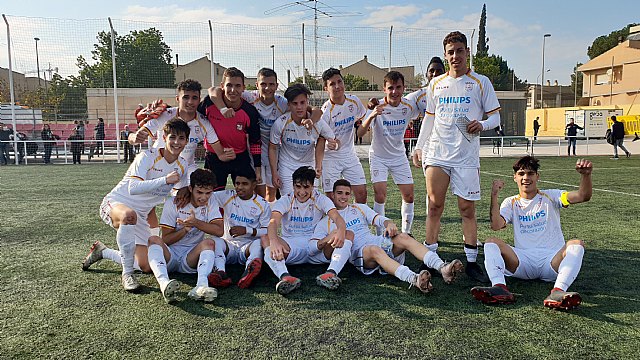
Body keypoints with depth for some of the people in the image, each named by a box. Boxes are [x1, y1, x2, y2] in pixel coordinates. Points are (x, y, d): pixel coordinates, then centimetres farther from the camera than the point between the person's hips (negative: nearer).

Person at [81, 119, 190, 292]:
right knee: (129, 215, -44)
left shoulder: (183, 166, 0)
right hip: (115, 203, -6)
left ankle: (102, 252, 27)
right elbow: (133, 188, -31)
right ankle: (127, 274, -27)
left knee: (146, 267, 1)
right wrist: (165, 180, -37)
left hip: (140, 216, 6)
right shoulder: (148, 156, -18)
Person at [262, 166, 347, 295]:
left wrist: (341, 231, -41)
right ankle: (285, 277, -52)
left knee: (348, 234, -23)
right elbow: (274, 222, -20)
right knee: (265, 238, -30)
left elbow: (337, 218, -15)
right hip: (290, 246, 0)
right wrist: (274, 241, -44)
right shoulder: (285, 200, -1)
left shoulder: (320, 199, 2)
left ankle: (331, 272, -44)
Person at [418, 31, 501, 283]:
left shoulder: (481, 82, 4)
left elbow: (495, 116, 5)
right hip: (437, 154, 2)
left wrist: (482, 125, -17)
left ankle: (471, 262, 11)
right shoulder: (435, 83, 13)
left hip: (466, 156, -2)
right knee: (434, 206, 2)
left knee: (467, 209, 1)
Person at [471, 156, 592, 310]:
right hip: (523, 261, 1)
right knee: (491, 243, -20)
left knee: (576, 244, -28)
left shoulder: (550, 197, 10)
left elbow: (583, 196, -6)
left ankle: (558, 291, -49)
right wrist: (494, 195, -15)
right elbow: (496, 225, -7)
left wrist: (586, 175, -26)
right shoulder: (511, 203, 12)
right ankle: (500, 288, -44)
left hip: (552, 260, -1)